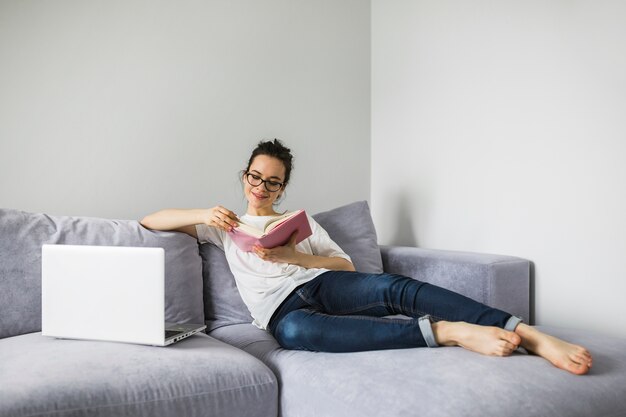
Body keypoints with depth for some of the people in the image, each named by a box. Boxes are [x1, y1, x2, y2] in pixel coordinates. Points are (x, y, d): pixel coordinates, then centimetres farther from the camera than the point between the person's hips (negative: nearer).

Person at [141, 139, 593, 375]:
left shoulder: (302, 221, 24)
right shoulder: (225, 227, 21)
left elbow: (347, 265, 14)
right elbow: (150, 220, 14)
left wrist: (292, 256, -3)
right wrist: (204, 213, -5)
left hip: (323, 284, 2)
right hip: (281, 308, -2)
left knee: (393, 286, -31)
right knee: (296, 331, -42)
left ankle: (532, 336, -41)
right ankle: (452, 331, -49)